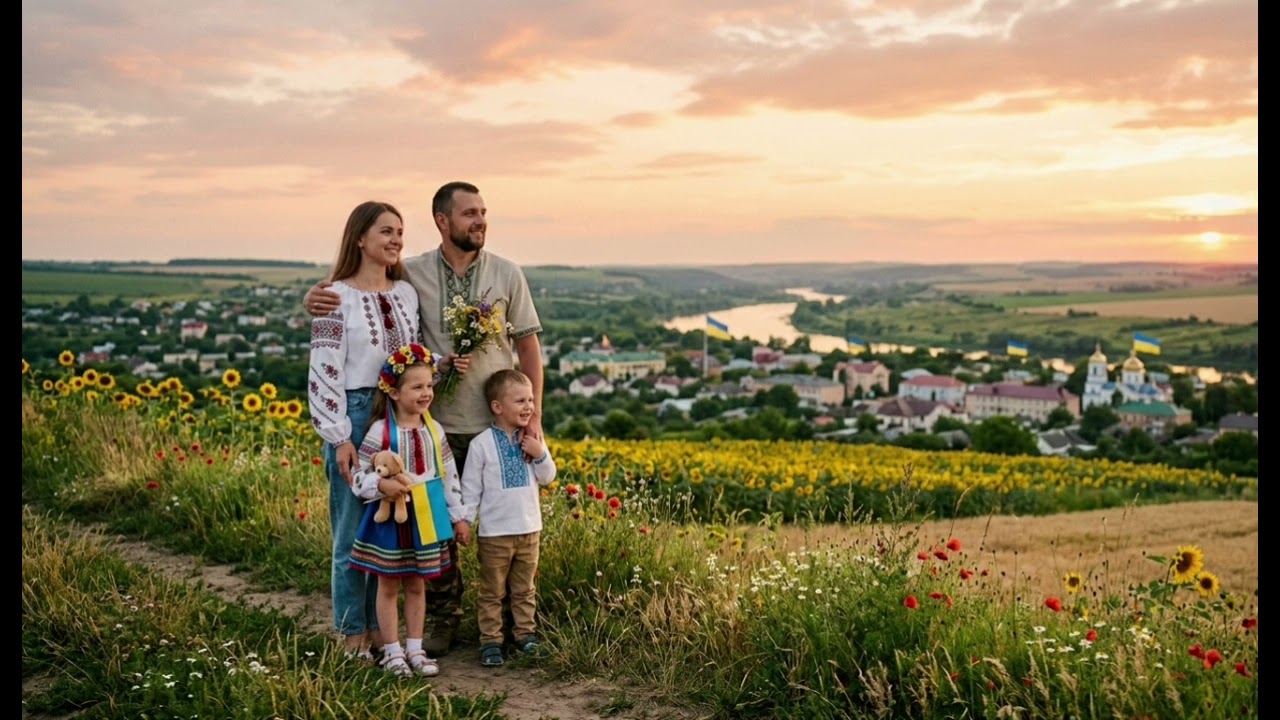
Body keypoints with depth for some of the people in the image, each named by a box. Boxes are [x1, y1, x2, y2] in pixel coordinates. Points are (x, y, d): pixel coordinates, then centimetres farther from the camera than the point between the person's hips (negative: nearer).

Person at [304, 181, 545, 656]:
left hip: (500, 424, 0)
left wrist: (534, 414, -2)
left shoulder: (507, 274, 1)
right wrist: (317, 298, -18)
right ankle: (444, 620, 23)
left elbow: (528, 346, 3)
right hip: (439, 425, 0)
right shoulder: (412, 274, -2)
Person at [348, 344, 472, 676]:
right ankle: (392, 652, 18)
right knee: (389, 586, 8)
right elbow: (359, 477, -11)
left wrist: (459, 517, 7)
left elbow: (449, 476, 6)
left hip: (426, 519, 4)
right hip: (391, 518, -4)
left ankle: (414, 649, 24)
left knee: (417, 586, 14)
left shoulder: (434, 430, 1)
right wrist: (381, 485, -30)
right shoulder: (381, 431, -12)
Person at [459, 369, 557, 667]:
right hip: (495, 532, -4)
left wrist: (541, 455, -11)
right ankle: (490, 640, 13)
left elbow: (547, 478, 6)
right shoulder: (482, 444, -9)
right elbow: (470, 486, -4)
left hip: (529, 529, 4)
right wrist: (464, 520, -8)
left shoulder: (532, 440, 3)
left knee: (524, 589, 15)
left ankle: (524, 632, 27)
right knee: (492, 591, 6)